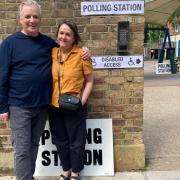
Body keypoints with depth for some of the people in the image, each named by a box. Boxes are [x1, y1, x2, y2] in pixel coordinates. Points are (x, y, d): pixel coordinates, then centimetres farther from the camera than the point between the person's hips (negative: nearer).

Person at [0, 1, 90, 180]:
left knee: (33, 145, 16)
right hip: (19, 106, -4)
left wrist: (83, 52, 1)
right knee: (22, 149, 0)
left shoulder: (48, 42, 6)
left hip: (42, 106, 4)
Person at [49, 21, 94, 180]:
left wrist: (82, 100, -14)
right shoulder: (51, 53, 2)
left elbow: (89, 81, -5)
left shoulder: (81, 54, -10)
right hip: (54, 106, 4)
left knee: (76, 141, 11)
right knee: (60, 140, 18)